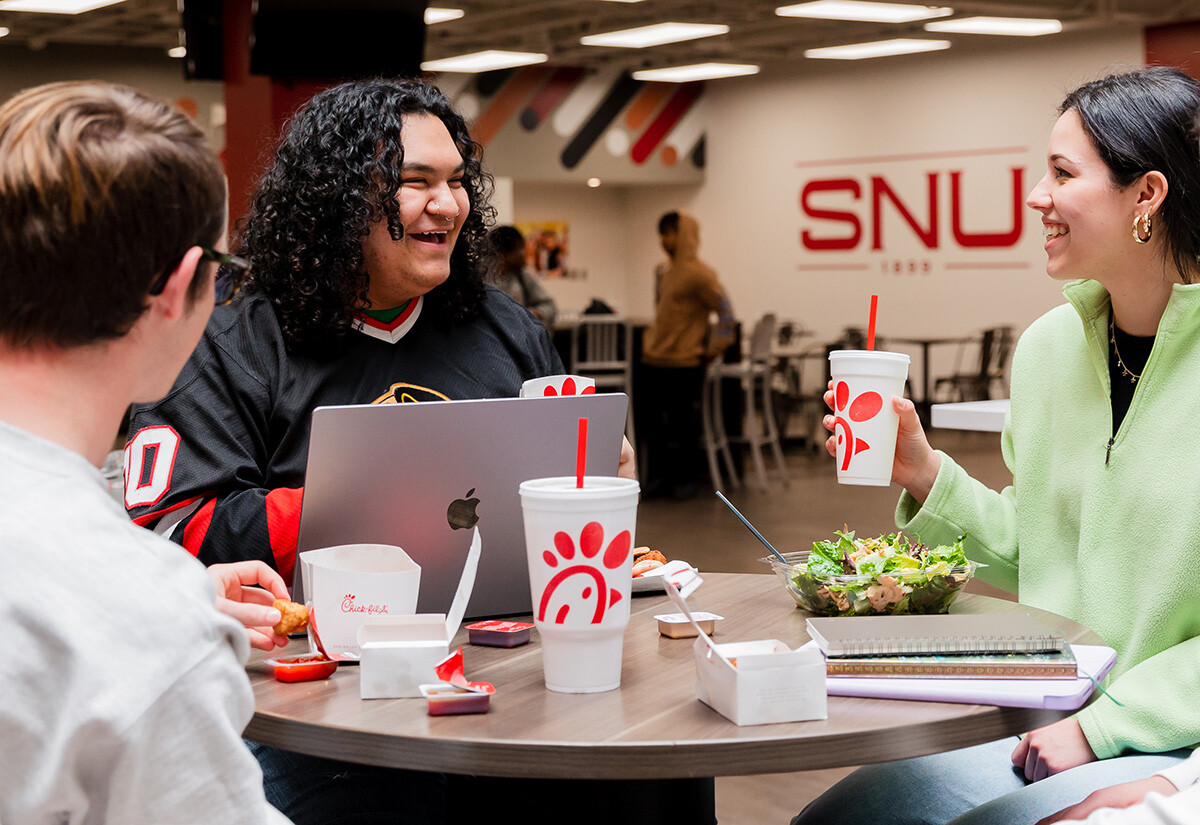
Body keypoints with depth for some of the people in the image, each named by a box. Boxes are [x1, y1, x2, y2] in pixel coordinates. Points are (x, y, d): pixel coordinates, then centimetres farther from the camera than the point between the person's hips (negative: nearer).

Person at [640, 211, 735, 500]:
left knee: (684, 424, 2)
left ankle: (685, 479, 14)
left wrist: (713, 350, -11)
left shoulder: (699, 274, -12)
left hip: (685, 363, -7)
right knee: (654, 422, 8)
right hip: (654, 360, 7)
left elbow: (726, 312, -12)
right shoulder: (662, 270, 11)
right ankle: (657, 475, 19)